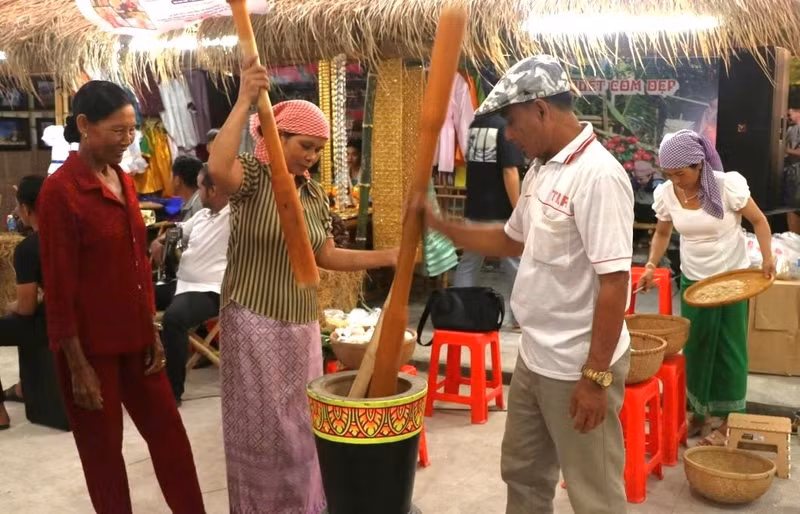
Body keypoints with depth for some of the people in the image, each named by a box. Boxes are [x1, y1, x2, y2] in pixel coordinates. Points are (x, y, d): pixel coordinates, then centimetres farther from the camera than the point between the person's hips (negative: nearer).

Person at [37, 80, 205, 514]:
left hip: (133, 337, 7)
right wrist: (78, 365, -15)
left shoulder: (123, 181, 8)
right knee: (103, 446, 9)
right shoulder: (60, 191, -15)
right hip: (90, 344, -7)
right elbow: (59, 286, -15)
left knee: (168, 432, 14)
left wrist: (152, 331, 11)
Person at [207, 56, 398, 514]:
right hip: (254, 323, -6)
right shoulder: (252, 175, -11)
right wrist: (245, 102, -35)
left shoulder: (315, 194, 8)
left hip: (302, 324, 6)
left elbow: (327, 256, 12)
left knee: (301, 424, 15)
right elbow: (218, 169, -35)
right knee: (261, 426, 4)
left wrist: (386, 257, 4)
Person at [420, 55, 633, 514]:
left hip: (579, 368, -9)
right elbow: (513, 240, 21)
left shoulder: (598, 175, -22)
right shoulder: (541, 171, 7)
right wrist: (438, 224, 12)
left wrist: (596, 376, -22)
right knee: (523, 472, 23)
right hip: (535, 358, 9)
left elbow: (614, 283, -24)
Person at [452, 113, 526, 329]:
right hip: (500, 210, -6)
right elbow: (509, 171, -17)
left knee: (468, 262, 11)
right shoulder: (505, 125, -13)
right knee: (515, 263, 7)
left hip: (475, 208, 6)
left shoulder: (474, 124, 7)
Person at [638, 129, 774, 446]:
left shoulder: (728, 185, -21)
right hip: (693, 280, 4)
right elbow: (662, 233, 7)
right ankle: (700, 414, 27)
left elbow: (758, 221, -7)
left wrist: (767, 258, -20)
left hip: (732, 278, -3)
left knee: (729, 349, 3)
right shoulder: (665, 194, -11)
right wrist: (651, 265, -7)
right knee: (695, 347, 11)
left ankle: (728, 421, 15)